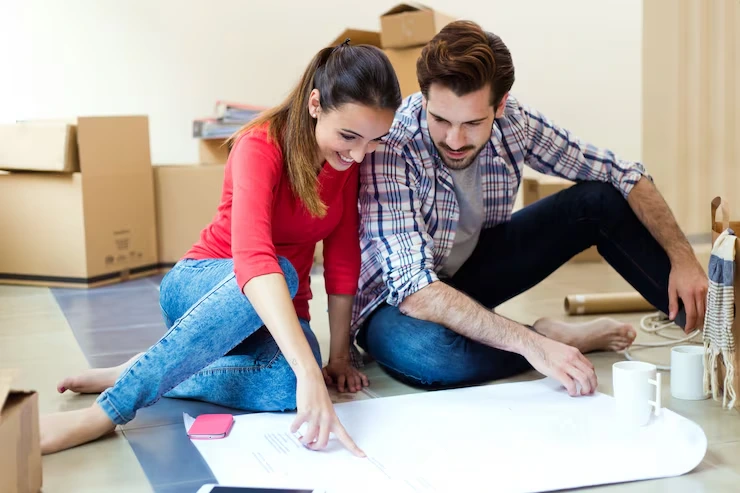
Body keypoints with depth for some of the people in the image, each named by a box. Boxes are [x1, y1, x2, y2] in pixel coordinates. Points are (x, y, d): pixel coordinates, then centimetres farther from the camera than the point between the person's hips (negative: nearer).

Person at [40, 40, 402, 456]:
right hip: (201, 288, -3)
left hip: (279, 314, 4)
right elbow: (253, 257, -40)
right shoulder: (262, 146, -24)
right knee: (282, 272, -41)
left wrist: (339, 355, -8)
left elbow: (343, 258, -3)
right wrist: (309, 371, -51)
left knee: (285, 387, -35)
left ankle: (138, 377, -17)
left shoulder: (352, 157, -7)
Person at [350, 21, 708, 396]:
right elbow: (415, 290, -38)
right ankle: (548, 336, -11)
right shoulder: (388, 148, -32)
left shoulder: (513, 121, -17)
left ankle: (704, 324, 5)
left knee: (603, 199, -8)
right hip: (398, 303, -4)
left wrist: (683, 257, -19)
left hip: (472, 267, 5)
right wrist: (531, 345, -43)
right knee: (427, 349, -40)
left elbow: (622, 173, -7)